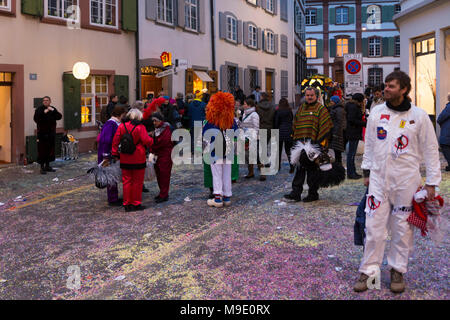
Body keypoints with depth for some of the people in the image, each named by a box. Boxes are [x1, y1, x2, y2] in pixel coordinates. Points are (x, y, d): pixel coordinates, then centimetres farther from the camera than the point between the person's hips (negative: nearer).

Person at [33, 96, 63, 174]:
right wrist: (44, 113, -24)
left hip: (51, 133, 5)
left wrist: (53, 110, -15)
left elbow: (59, 117, -2)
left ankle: (47, 166, 20)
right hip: (42, 133, -5)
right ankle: (42, 167, -1)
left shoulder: (53, 109, 11)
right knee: (42, 150, -6)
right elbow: (36, 119, -15)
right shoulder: (39, 109, -2)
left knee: (50, 150, 9)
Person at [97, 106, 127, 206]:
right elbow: (105, 140, -24)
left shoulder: (117, 124, 12)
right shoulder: (110, 124, -18)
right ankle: (112, 200, 6)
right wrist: (105, 156, -24)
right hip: (109, 155, -10)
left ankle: (114, 198, 26)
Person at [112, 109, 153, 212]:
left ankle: (127, 204, 14)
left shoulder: (121, 126, 2)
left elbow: (115, 141, 3)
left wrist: (115, 153, 9)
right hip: (138, 159, -4)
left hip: (125, 159, 4)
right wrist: (151, 140, 8)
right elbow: (147, 141, -14)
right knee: (137, 182, 7)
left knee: (127, 181, 11)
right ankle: (136, 204, 11)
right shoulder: (140, 127, -11)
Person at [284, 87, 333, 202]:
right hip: (301, 143, 6)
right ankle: (296, 192, 7)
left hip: (313, 144, -5)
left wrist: (320, 141, -13)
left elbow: (325, 127, -7)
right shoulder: (300, 109, 17)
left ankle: (313, 193, 10)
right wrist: (296, 139, 14)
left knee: (312, 169, 0)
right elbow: (295, 125, 22)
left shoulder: (321, 109, -1)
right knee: (300, 168, 5)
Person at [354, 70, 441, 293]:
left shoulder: (419, 116, -4)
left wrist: (431, 182, -1)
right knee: (374, 226, 1)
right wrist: (367, 171, 13)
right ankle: (368, 271, 12)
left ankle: (398, 270, 23)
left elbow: (430, 150, 0)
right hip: (379, 177, 2)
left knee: (402, 227, 7)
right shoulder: (376, 112, 4)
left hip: (406, 180, -2)